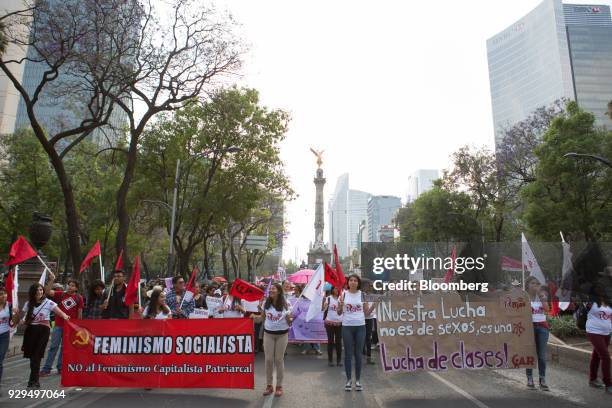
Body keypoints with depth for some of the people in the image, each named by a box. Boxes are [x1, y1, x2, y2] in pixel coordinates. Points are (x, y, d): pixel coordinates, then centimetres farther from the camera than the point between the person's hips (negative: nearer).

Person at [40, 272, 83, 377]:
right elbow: (48, 292, -9)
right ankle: (46, 369, 7)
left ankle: (60, 368, 19)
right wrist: (51, 280, -19)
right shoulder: (60, 294, 3)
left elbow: (80, 313, 5)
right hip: (58, 325, 0)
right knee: (54, 346, 1)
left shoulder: (79, 298, 1)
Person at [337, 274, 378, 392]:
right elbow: (339, 313, 3)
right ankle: (348, 380, 17)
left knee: (358, 354, 7)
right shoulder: (344, 294, 0)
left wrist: (374, 305, -10)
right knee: (348, 354, 6)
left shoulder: (362, 295, 2)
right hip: (347, 327, 0)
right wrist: (340, 305, -17)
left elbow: (366, 313, 5)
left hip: (360, 327, 1)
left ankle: (358, 380, 19)